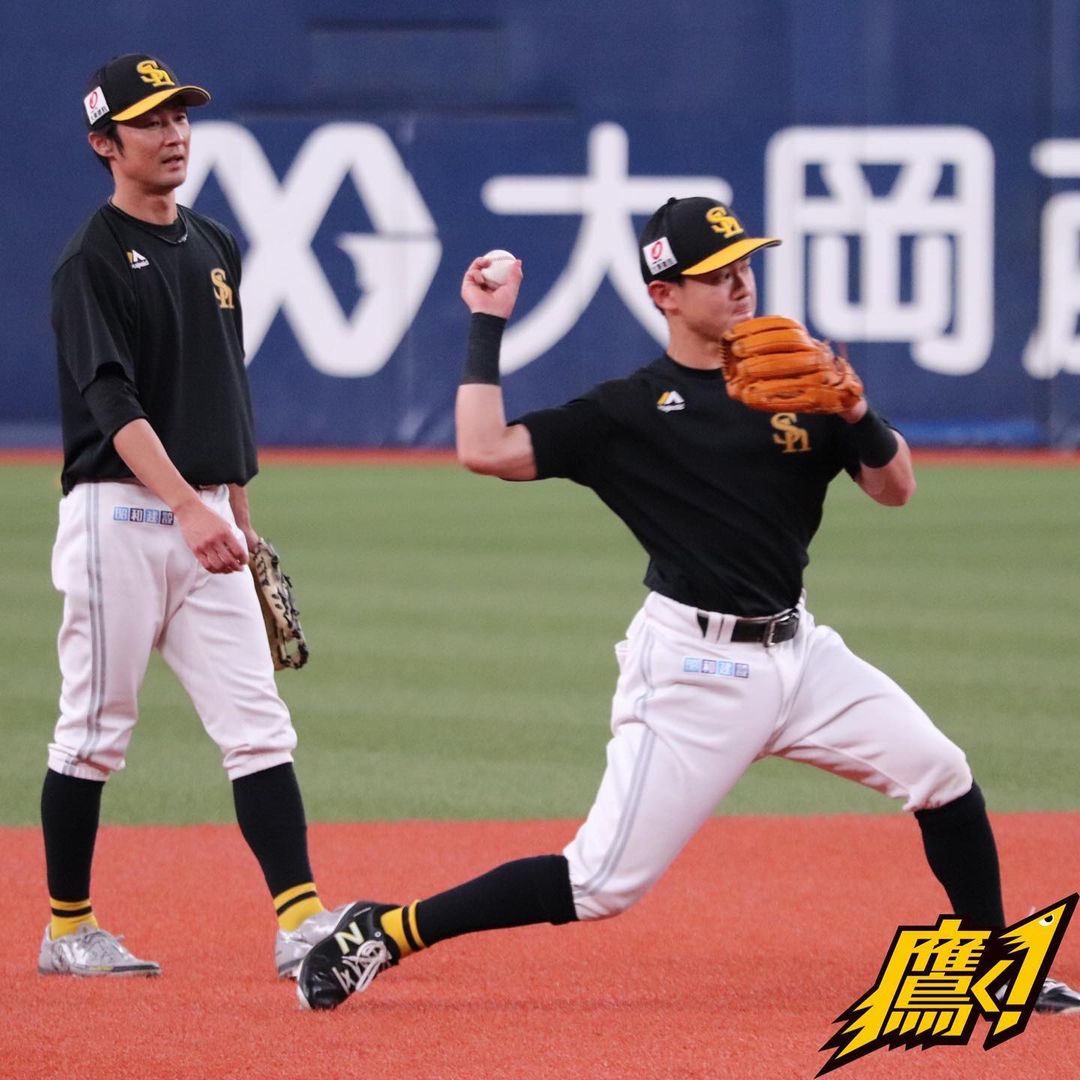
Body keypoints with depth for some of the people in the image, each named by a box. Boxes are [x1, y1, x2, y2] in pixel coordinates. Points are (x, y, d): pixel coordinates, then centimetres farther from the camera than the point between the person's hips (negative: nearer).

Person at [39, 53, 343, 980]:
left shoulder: (215, 249, 15)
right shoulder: (92, 263, -8)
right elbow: (112, 403, -19)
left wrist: (239, 514, 21)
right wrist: (187, 506, -30)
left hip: (204, 522, 6)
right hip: (119, 516, -6)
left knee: (257, 724, -3)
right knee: (95, 731, 1)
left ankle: (301, 923, -8)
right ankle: (67, 929, 12)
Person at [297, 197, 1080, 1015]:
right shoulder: (631, 410, -4)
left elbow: (895, 488, 6)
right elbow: (486, 450, -12)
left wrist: (855, 411, -13)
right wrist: (488, 327, -9)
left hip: (798, 649, 5)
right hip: (693, 664, -5)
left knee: (944, 778, -3)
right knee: (603, 885, -8)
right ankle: (385, 932, 3)